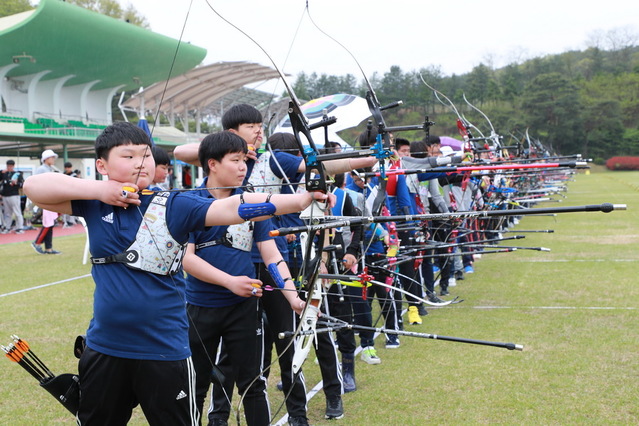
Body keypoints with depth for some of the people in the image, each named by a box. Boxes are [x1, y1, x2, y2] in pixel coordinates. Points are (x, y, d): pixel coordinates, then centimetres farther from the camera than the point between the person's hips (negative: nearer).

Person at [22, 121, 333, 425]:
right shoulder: (94, 203, 0)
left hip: (165, 352, -3)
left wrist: (299, 200, -36)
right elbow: (34, 187, -5)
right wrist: (97, 190, -15)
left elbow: (232, 208, -22)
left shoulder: (173, 206, -9)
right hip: (103, 349, 3)